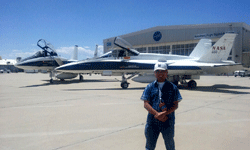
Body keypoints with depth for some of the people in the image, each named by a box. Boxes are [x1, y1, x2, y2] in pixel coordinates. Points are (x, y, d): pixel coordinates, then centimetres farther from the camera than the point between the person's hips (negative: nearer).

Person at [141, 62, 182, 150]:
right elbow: (146, 104, -4)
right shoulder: (150, 87, 4)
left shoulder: (173, 87, 3)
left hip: (168, 122, 0)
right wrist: (157, 114, -18)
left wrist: (165, 113, -17)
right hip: (152, 122, 1)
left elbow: (175, 105, -1)